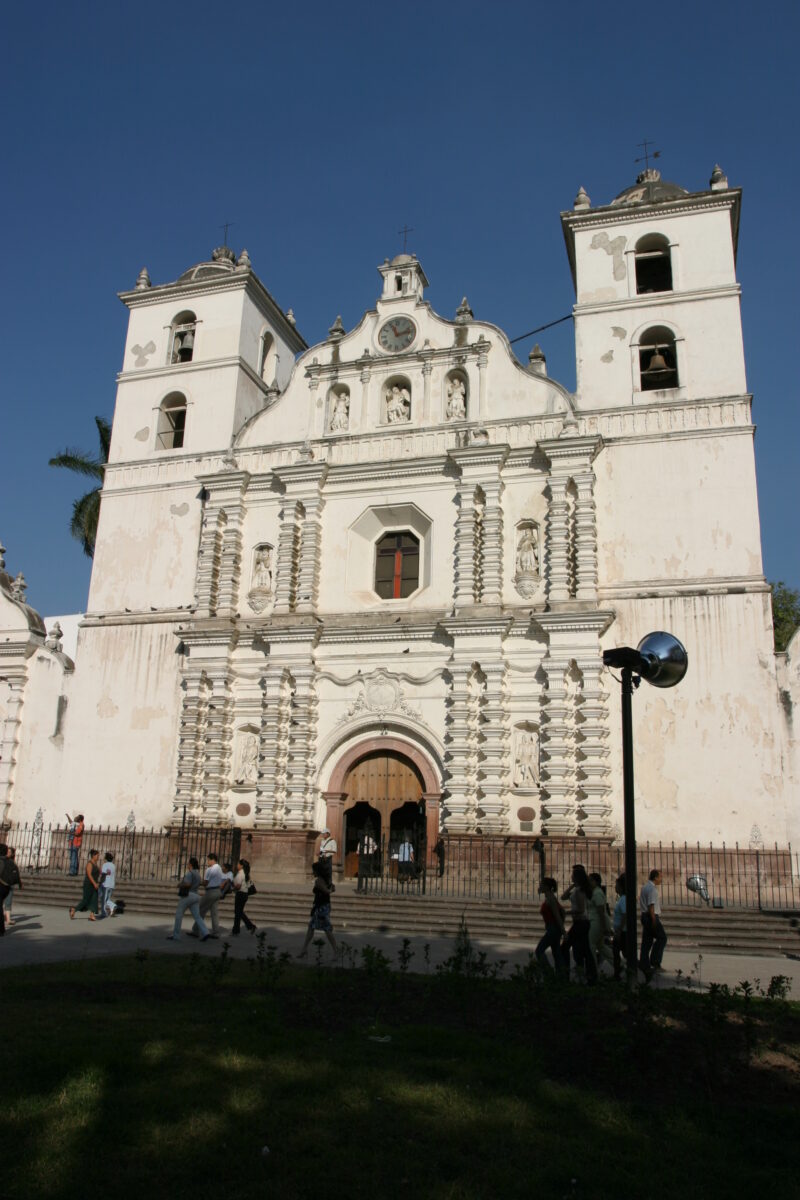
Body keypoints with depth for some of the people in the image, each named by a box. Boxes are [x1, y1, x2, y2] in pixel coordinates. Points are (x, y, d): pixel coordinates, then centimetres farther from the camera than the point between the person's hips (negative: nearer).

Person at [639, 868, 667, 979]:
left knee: (646, 941, 11)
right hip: (651, 916, -10)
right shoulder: (652, 889, -14)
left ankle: (645, 965, 12)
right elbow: (651, 905, -20)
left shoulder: (645, 887, 16)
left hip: (644, 916, 10)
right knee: (661, 938, -1)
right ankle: (655, 962, -3)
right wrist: (654, 920, -20)